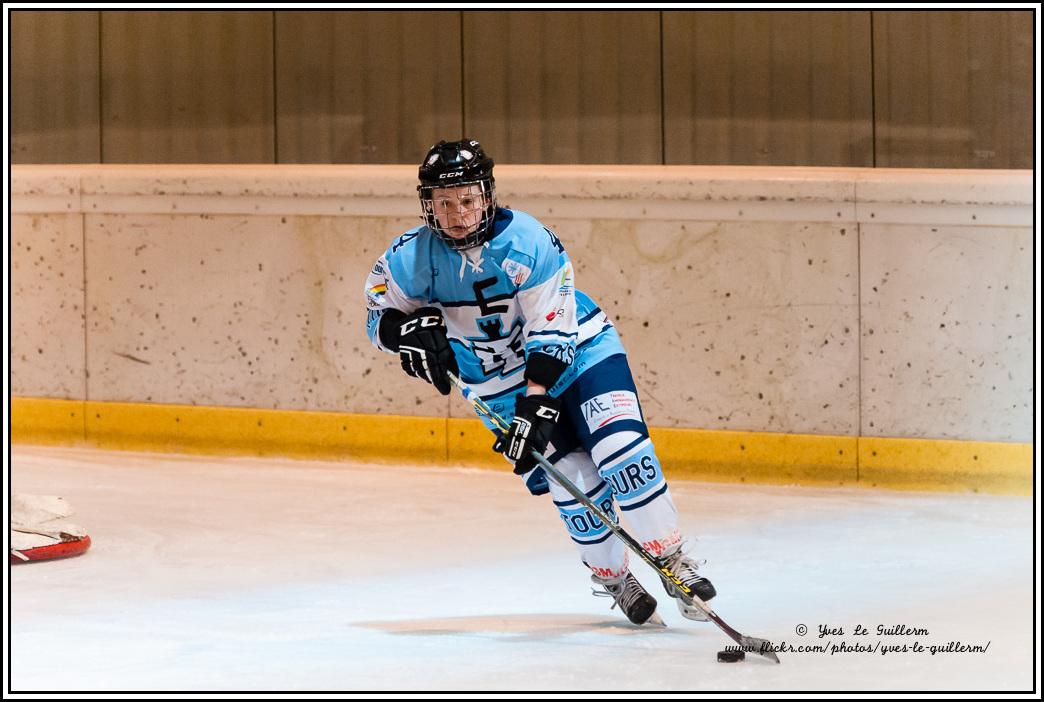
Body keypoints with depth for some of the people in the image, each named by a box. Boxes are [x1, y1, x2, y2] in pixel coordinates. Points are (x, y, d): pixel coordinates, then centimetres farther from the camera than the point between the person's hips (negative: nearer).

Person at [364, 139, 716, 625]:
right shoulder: (412, 257, -16)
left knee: (621, 450, -20)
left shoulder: (529, 242, -26)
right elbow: (378, 313, -2)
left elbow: (552, 332, -26)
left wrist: (537, 405, -34)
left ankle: (670, 558, -5)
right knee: (574, 481, -10)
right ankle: (611, 576, 13)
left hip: (576, 348, -2)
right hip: (500, 382, 2)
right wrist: (410, 330, -25)